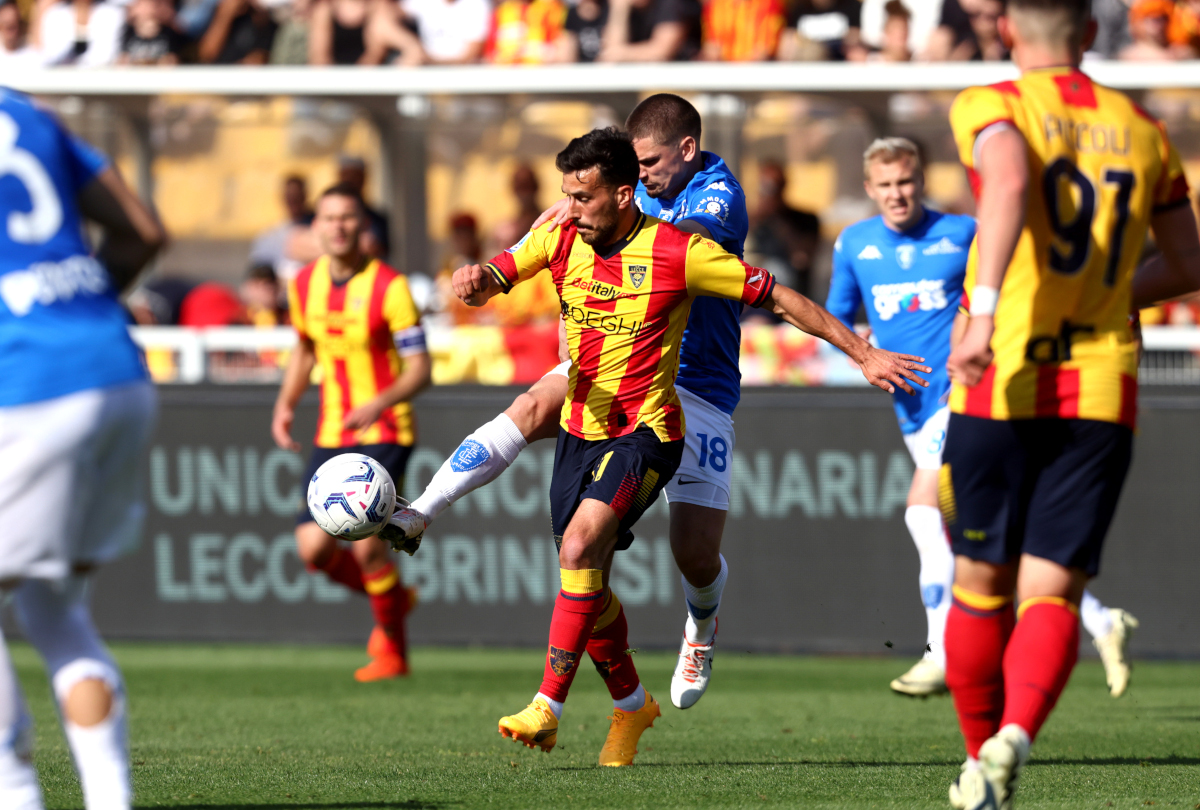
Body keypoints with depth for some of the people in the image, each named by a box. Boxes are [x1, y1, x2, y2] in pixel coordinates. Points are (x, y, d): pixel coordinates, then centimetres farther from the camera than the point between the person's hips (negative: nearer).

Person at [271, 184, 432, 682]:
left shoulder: (389, 288, -13)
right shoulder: (305, 285, 4)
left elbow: (420, 369, -14)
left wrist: (380, 402, -32)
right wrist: (287, 403, 8)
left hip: (384, 433, -5)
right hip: (332, 434, 5)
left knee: (366, 541, -19)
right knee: (314, 548, -6)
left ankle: (392, 649, 3)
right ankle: (392, 598, 24)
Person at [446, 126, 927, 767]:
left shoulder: (677, 252, -14)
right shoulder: (560, 240, -1)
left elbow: (777, 297, -8)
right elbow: (491, 281, -8)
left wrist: (864, 354, -6)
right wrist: (474, 281, -35)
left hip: (645, 432, -6)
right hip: (580, 430, 6)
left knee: (580, 547, -26)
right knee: (586, 582, 10)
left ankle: (548, 706, -23)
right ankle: (631, 704, 33)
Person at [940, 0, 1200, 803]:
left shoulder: (991, 106, -1)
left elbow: (1009, 181, -24)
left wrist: (983, 308, -32)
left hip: (1000, 383, -2)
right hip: (1102, 390, 2)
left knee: (980, 585, 14)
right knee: (1052, 597, -2)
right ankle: (1013, 739, -27)